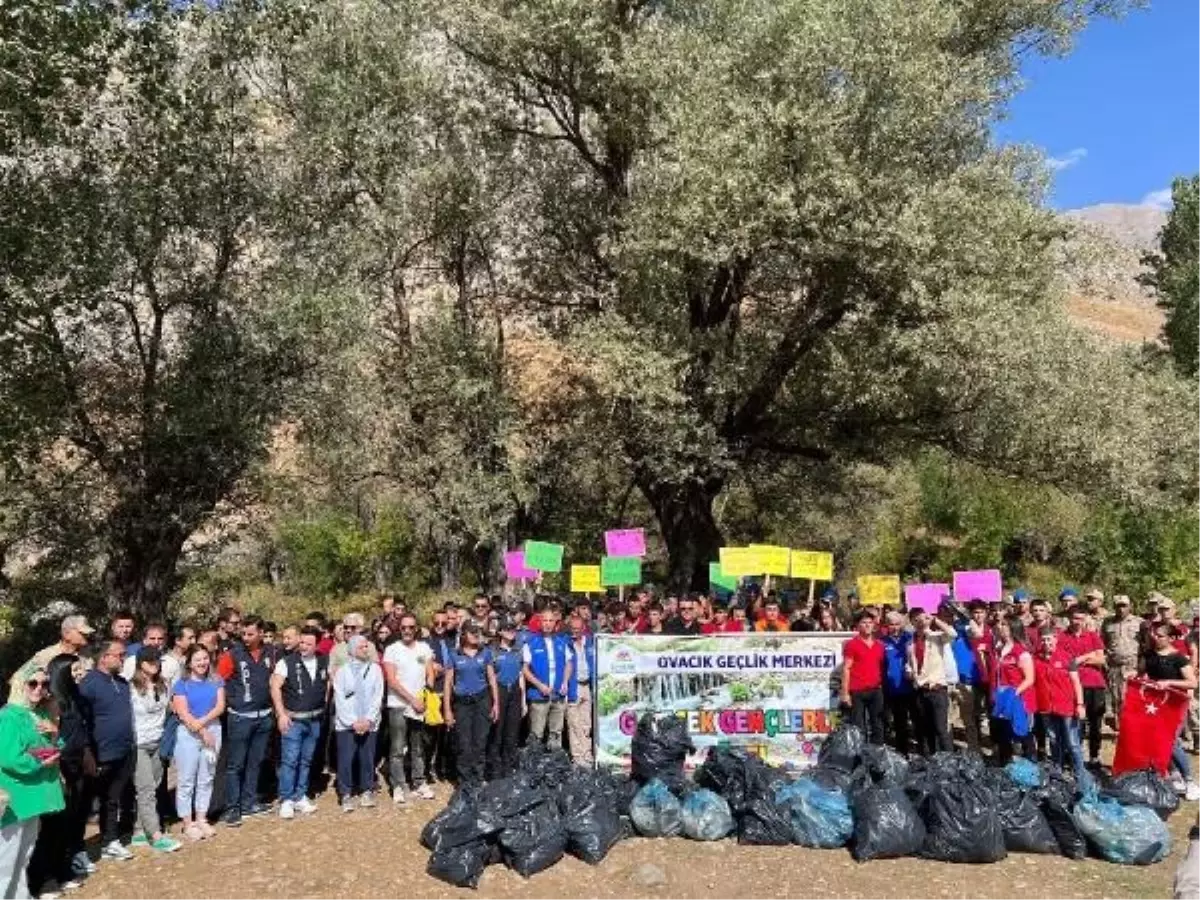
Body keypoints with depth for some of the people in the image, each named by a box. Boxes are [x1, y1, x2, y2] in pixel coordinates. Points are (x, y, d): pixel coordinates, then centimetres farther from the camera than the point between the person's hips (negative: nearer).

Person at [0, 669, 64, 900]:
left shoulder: (42, 714, 9)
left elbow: (54, 749, 15)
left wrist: (56, 733, -5)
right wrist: (41, 764, -17)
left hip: (34, 794, 9)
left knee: (25, 854, 21)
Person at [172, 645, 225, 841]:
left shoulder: (216, 681, 5)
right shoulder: (182, 684, -3)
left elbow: (220, 707, -3)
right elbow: (183, 714, -9)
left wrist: (202, 722, -17)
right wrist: (202, 732, -12)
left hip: (213, 731, 3)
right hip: (188, 735, -3)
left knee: (206, 779, 9)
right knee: (186, 781, 1)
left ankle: (201, 819, 20)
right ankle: (187, 823, 10)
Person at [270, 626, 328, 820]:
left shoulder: (324, 662, 2)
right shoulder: (287, 662, -9)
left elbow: (328, 683, 16)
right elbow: (275, 687, -10)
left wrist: (324, 706, 5)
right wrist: (282, 714, -15)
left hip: (315, 720, 4)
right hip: (293, 719, -4)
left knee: (306, 761, 12)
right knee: (289, 760, -6)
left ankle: (300, 797, 23)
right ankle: (286, 800, 5)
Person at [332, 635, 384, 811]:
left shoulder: (375, 669, 3)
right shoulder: (341, 672, 0)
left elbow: (378, 697, 1)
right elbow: (340, 700, -4)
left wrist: (368, 720, -9)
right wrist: (353, 722, -10)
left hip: (369, 723, 1)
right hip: (346, 724, -1)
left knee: (367, 758, 3)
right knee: (346, 759, -3)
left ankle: (367, 792, 18)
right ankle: (346, 795, 9)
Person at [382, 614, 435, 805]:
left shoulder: (424, 648, 6)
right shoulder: (392, 650, -5)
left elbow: (430, 675, 7)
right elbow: (392, 681, -10)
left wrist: (427, 698, -9)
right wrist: (412, 700, -13)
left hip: (420, 705, 4)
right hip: (398, 705, -3)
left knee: (418, 748, 11)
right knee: (397, 749, -1)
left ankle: (419, 783, 19)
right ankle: (397, 787, 7)